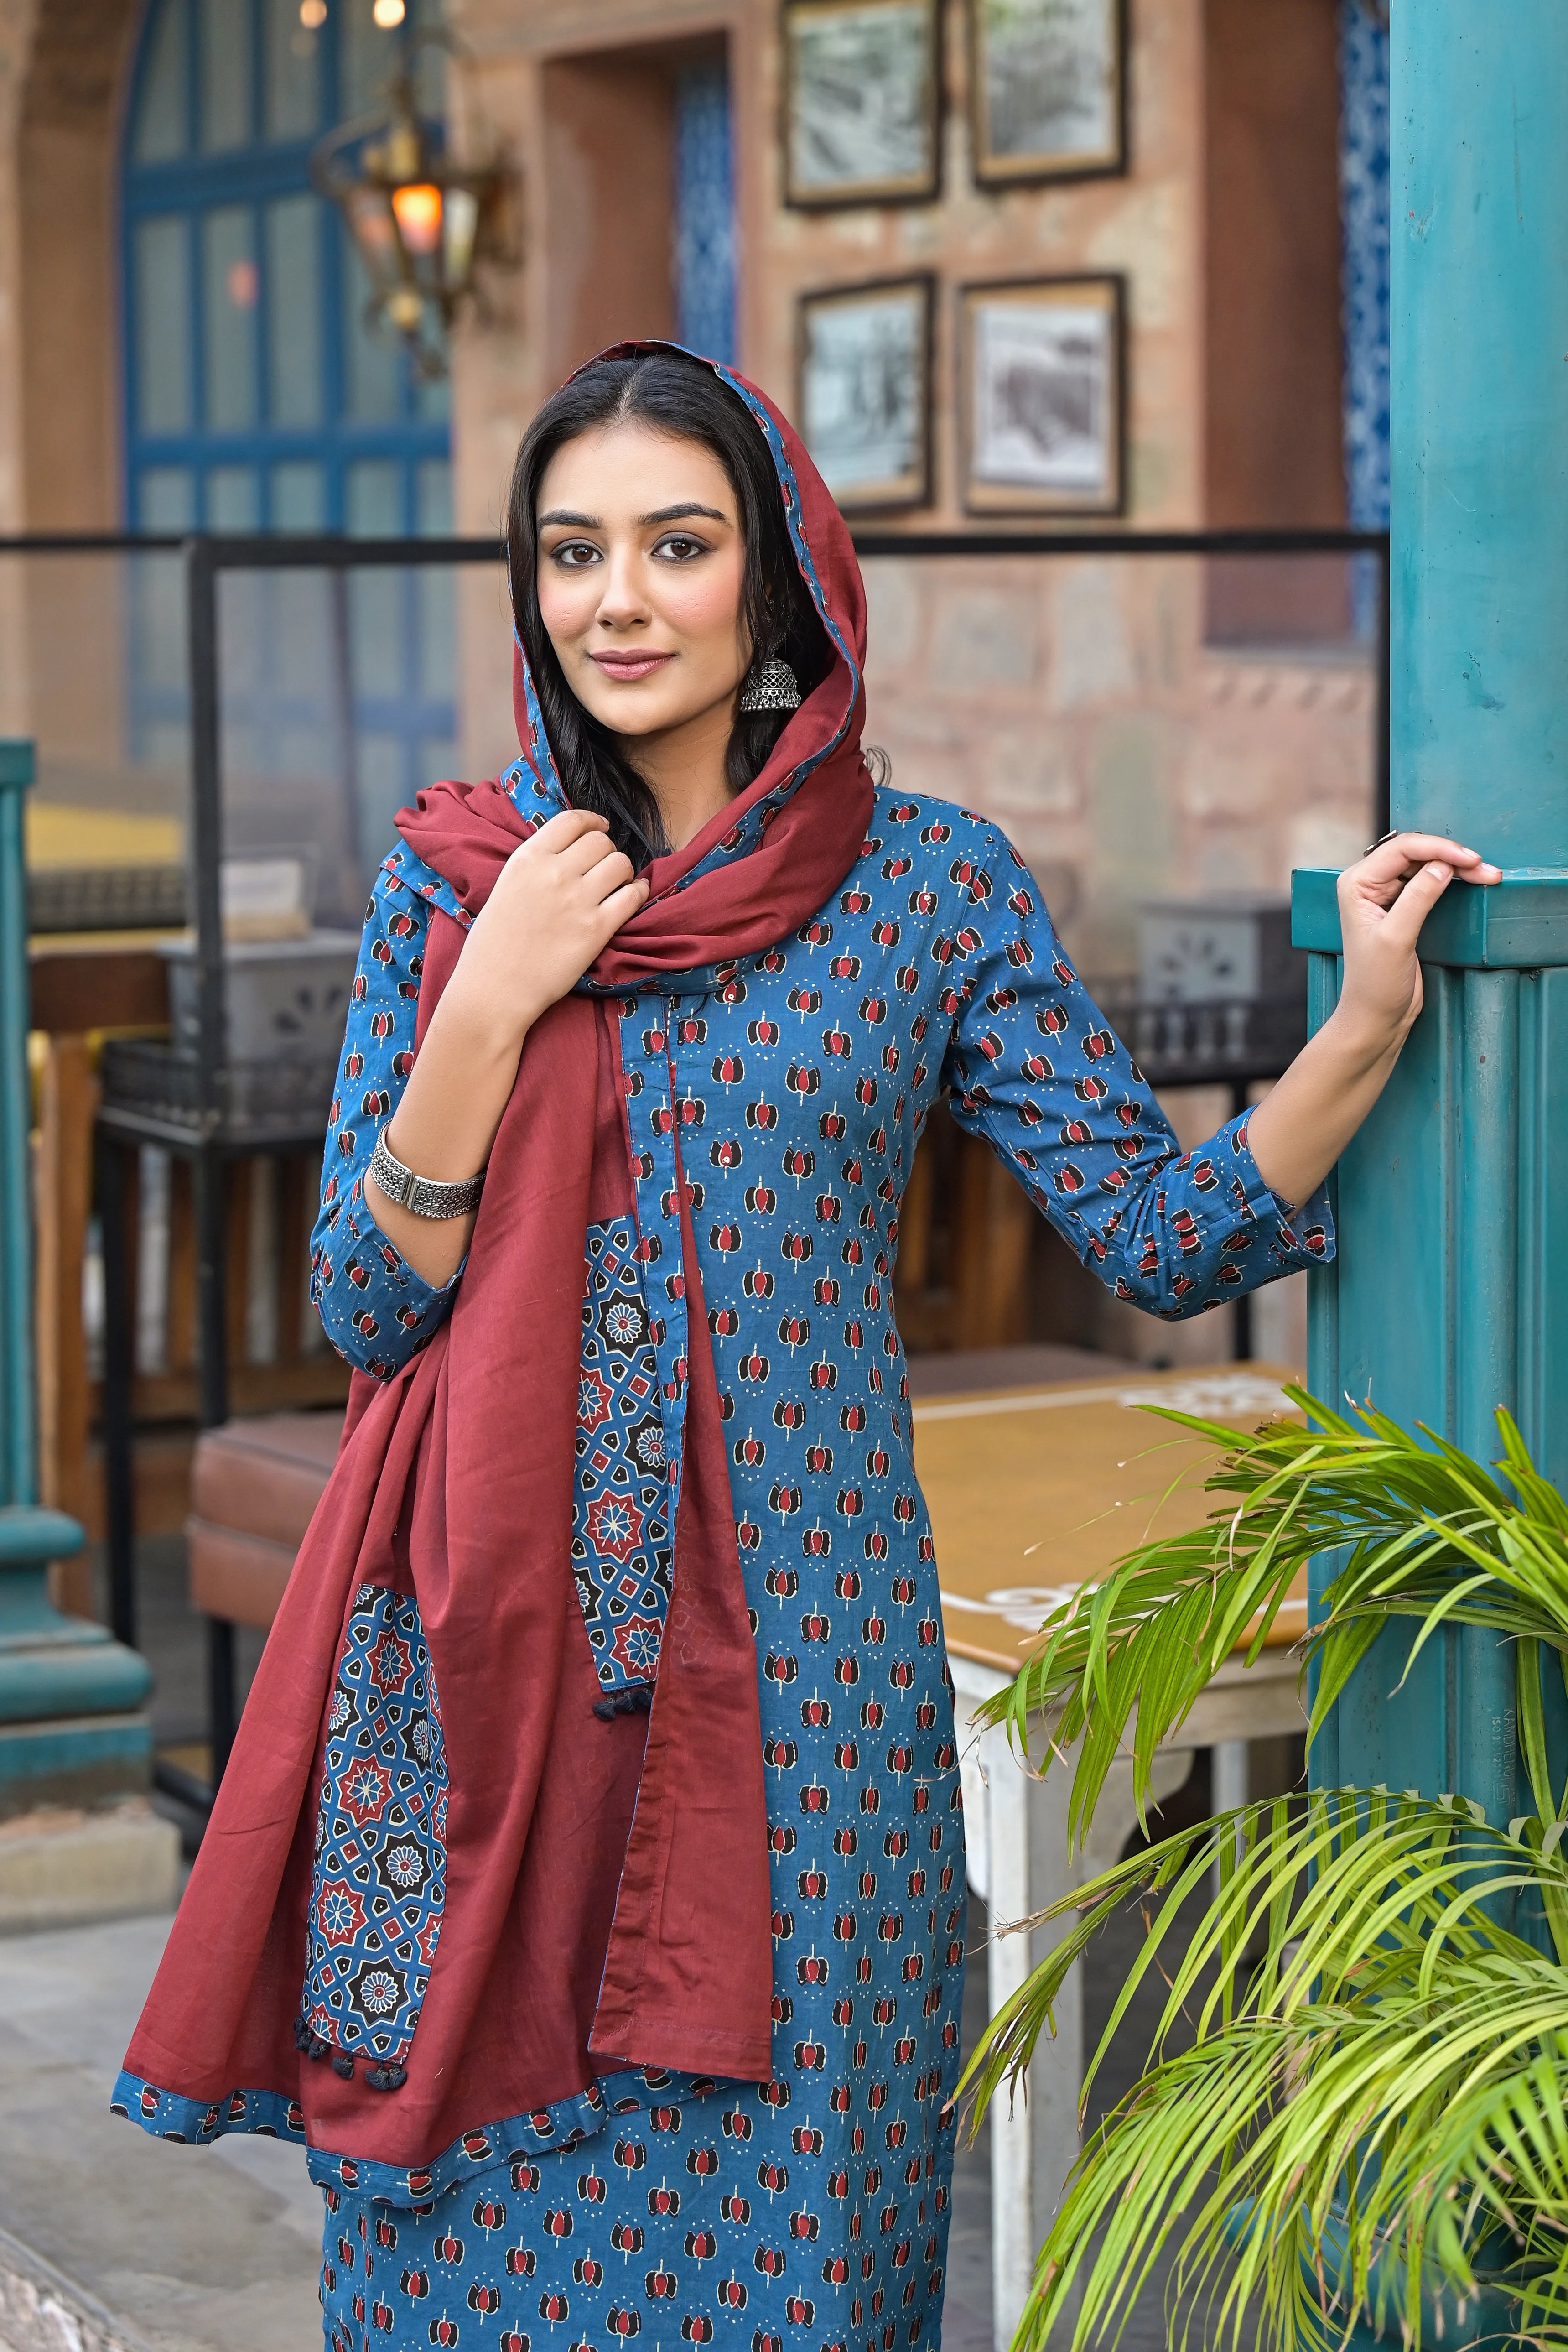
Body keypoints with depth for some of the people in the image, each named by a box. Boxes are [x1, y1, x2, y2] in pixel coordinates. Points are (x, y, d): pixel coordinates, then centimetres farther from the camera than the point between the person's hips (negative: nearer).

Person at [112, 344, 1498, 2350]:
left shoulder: (930, 884, 1)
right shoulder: (450, 875, 4)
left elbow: (1161, 1235, -1)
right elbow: (363, 1303, 0)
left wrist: (1367, 1022, -13)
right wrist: (492, 1005, -10)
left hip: (798, 1655, -1)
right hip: (490, 1662, 1)